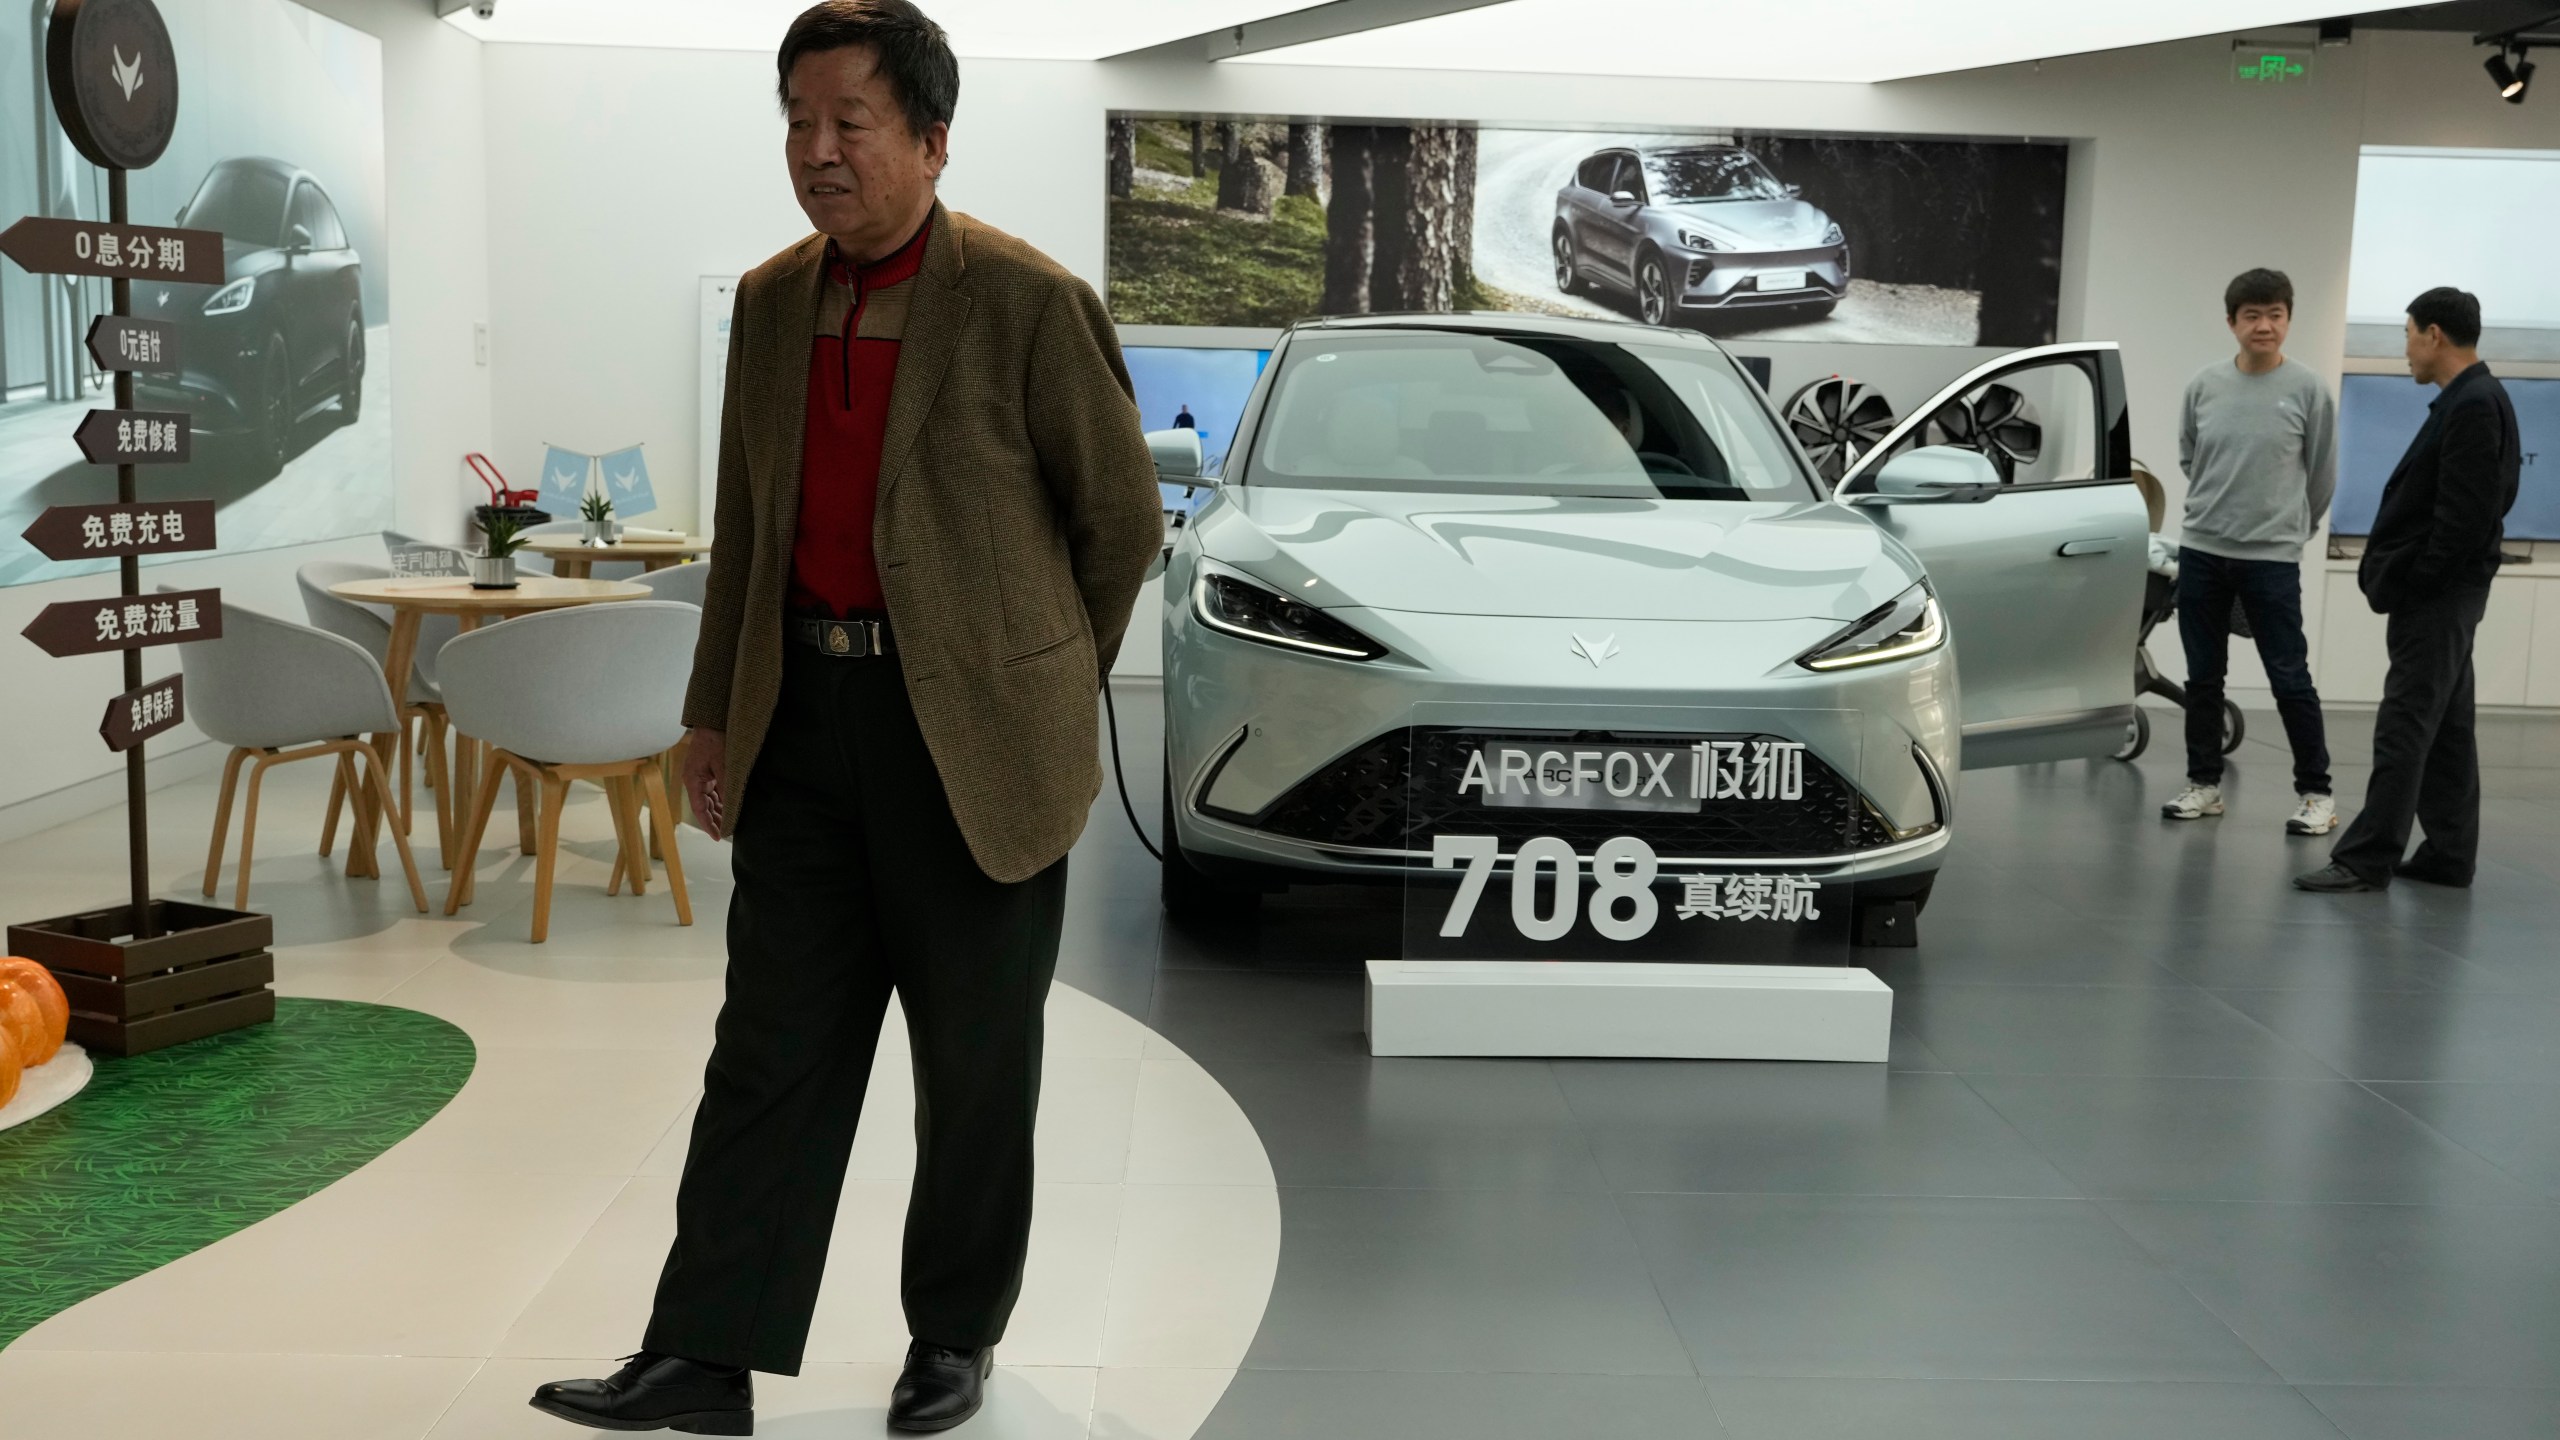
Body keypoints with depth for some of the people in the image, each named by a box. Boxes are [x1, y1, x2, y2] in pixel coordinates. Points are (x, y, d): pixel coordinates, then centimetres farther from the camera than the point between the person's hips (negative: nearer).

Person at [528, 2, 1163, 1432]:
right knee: (773, 1042, 8)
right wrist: (714, 712, 13)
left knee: (976, 1059, 8)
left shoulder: (1031, 302, -10)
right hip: (808, 721, 5)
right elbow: (746, 525, 16)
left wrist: (1044, 689, 6)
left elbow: (1125, 519, -2)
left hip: (972, 739, -5)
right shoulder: (771, 298, 9)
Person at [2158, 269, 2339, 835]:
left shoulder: (2307, 389, -5)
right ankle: (2204, 783, 21)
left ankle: (2316, 793, 9)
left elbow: (2321, 475, 4)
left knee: (2290, 679, -1)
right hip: (2201, 551, 3)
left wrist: (2289, 526, 13)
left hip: (2272, 558, -3)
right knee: (2203, 677, 10)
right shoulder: (2204, 385, 2)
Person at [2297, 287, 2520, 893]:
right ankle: (2449, 855, 19)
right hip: (2440, 595, 10)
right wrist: (2395, 578, 11)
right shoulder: (2471, 401, 14)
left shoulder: (2473, 406, -17)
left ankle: (2367, 859, -8)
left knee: (2404, 728, -9)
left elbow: (2467, 514, -23)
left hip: (2436, 595, -10)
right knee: (2445, 728, 13)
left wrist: (2409, 584, -17)